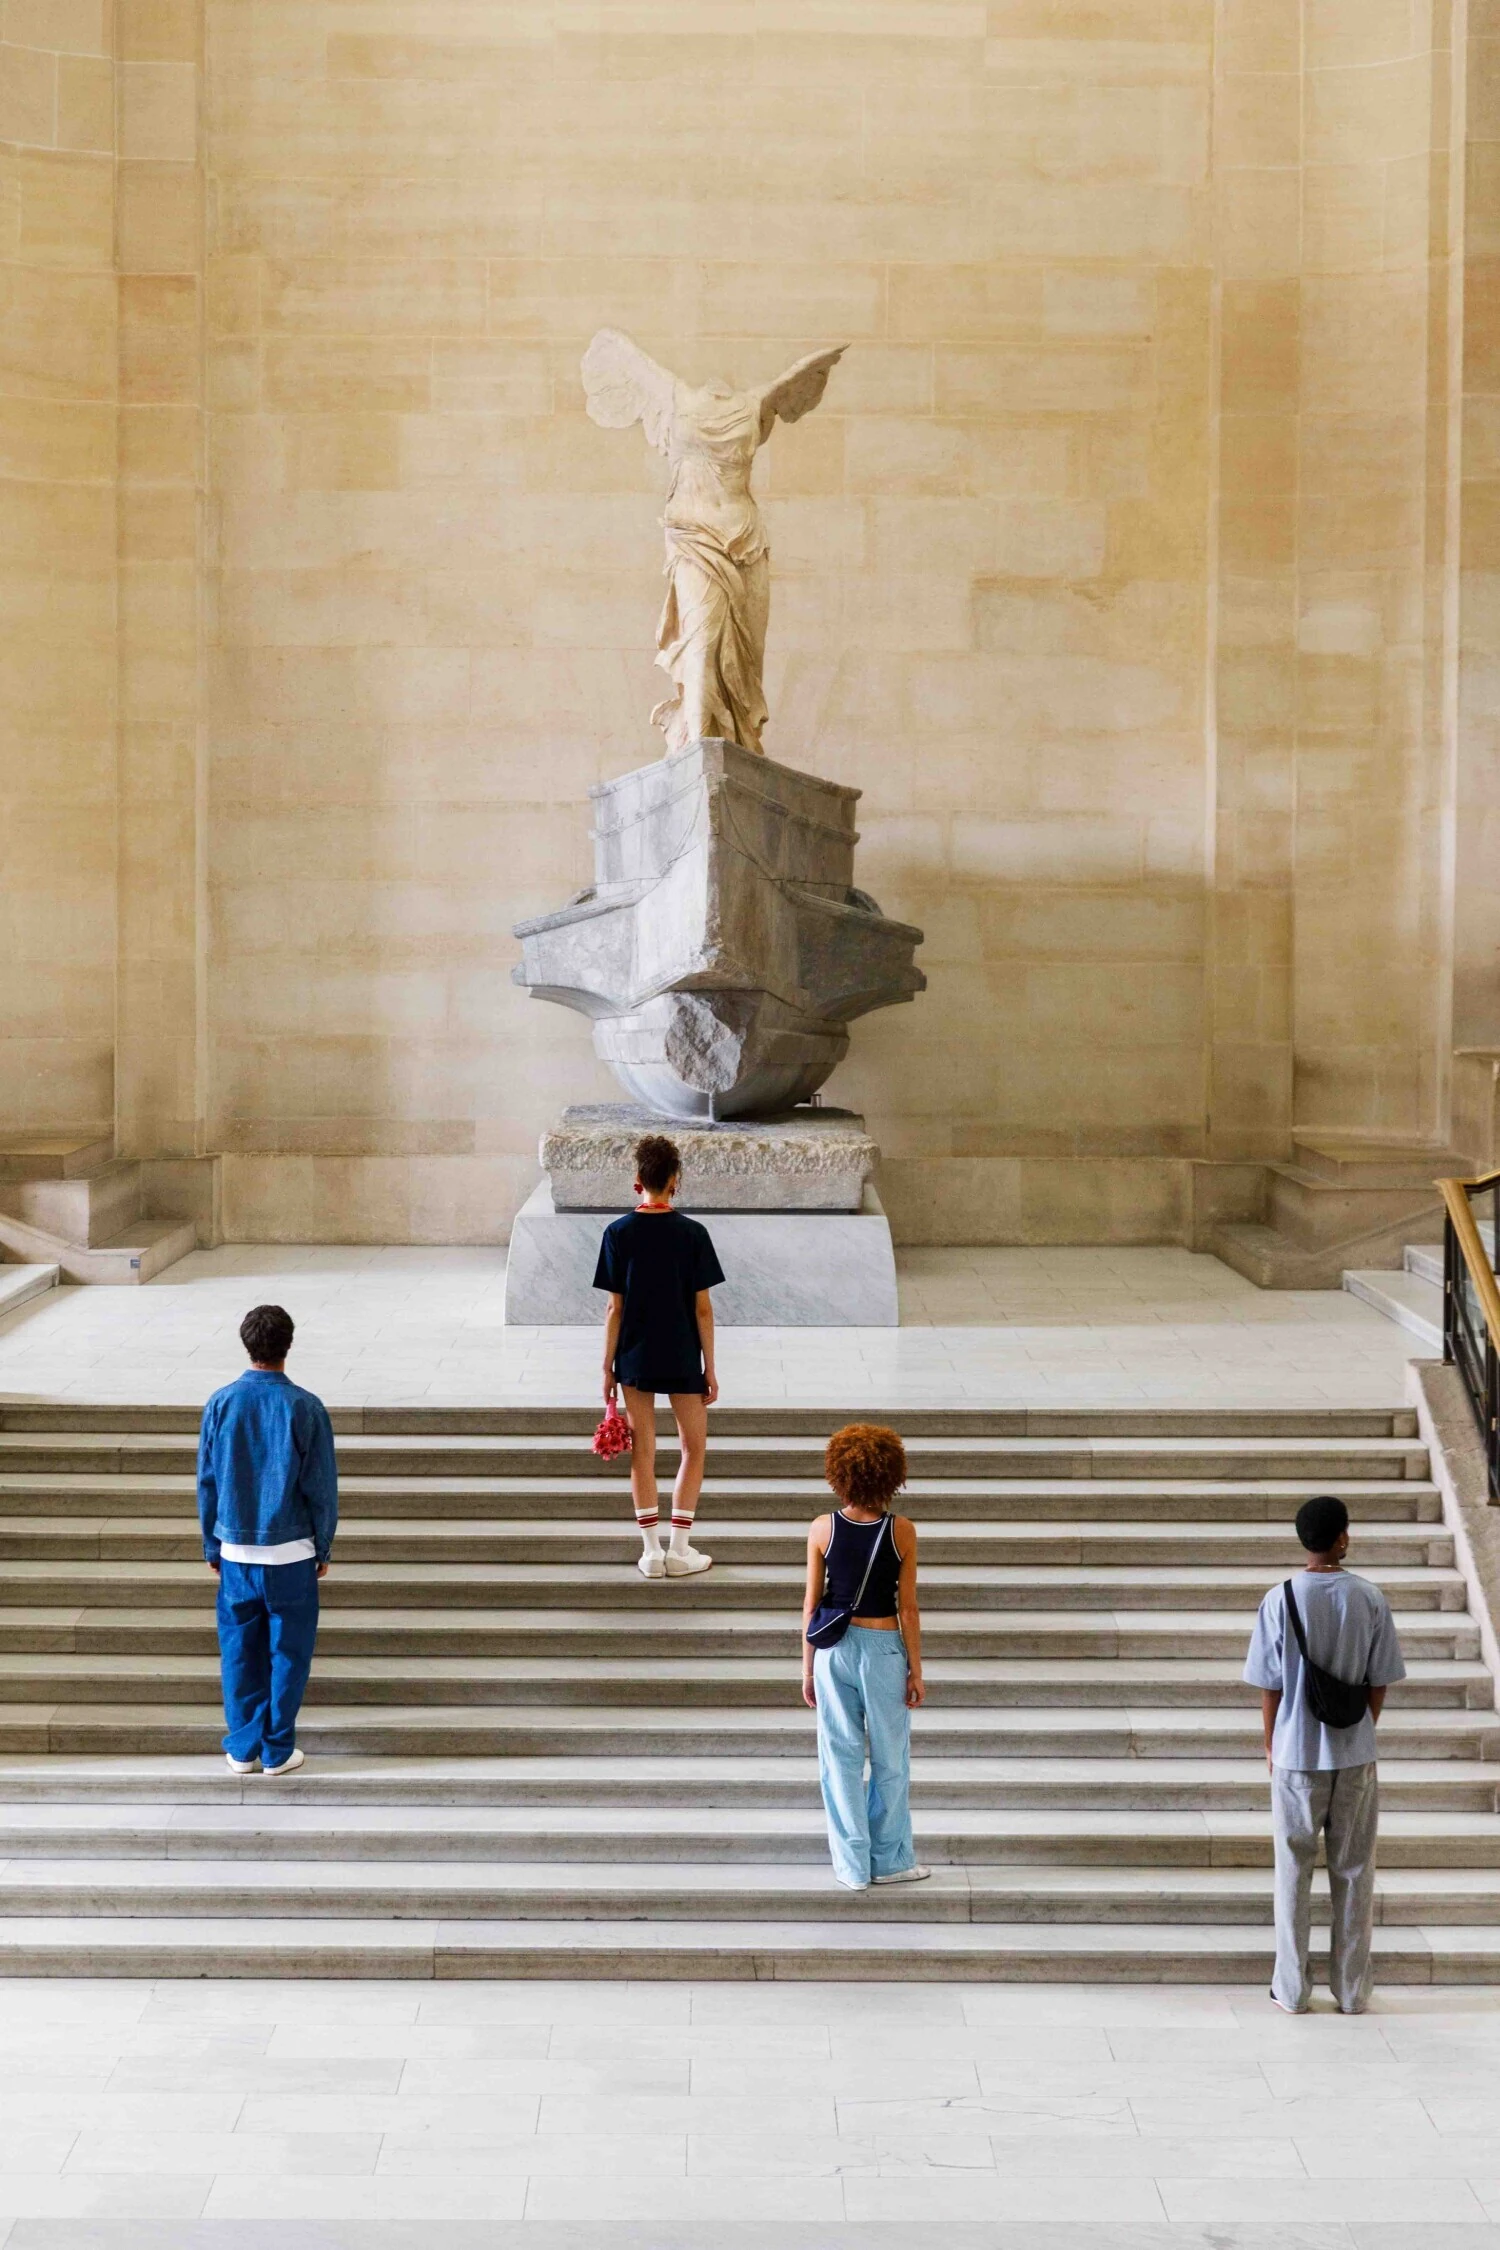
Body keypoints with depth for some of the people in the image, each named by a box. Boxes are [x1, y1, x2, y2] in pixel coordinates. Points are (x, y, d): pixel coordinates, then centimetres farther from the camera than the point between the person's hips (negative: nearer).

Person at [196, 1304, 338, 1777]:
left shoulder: (221, 1403, -4)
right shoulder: (305, 1408, -11)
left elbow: (207, 1480, 2)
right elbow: (322, 1485, -6)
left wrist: (211, 1545, 13)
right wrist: (323, 1547, 6)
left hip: (235, 1548, 2)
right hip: (291, 1550, -2)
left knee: (240, 1650, 11)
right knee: (288, 1651, 7)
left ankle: (242, 1748, 15)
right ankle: (277, 1750, 10)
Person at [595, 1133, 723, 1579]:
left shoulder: (619, 1233, -6)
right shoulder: (692, 1233, -8)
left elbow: (615, 1308, -4)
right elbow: (702, 1307, -6)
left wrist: (608, 1366, 4)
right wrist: (709, 1368, 2)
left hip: (635, 1359, 1)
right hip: (682, 1359, -1)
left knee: (643, 1452, 8)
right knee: (694, 1447, 12)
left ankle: (651, 1551, 9)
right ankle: (679, 1550, 8)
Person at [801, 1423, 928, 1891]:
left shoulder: (823, 1530, -7)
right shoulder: (902, 1533, -10)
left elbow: (812, 1603, -2)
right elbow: (907, 1608, -7)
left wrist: (808, 1669, 7)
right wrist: (916, 1671, 2)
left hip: (835, 1648, 1)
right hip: (884, 1648, -1)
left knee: (841, 1757, 9)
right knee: (890, 1760, 12)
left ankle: (852, 1865, 13)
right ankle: (890, 1860, 20)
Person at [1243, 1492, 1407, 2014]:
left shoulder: (1281, 1600, -11)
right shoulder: (1370, 1599, -7)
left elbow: (1269, 1686, -6)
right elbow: (1380, 1682, -1)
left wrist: (1271, 1743, 9)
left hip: (1297, 1755, -1)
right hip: (1355, 1754, 1)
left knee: (1294, 1871, 8)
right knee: (1354, 1872, 10)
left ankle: (1292, 1989, 13)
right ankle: (1353, 1991, 15)